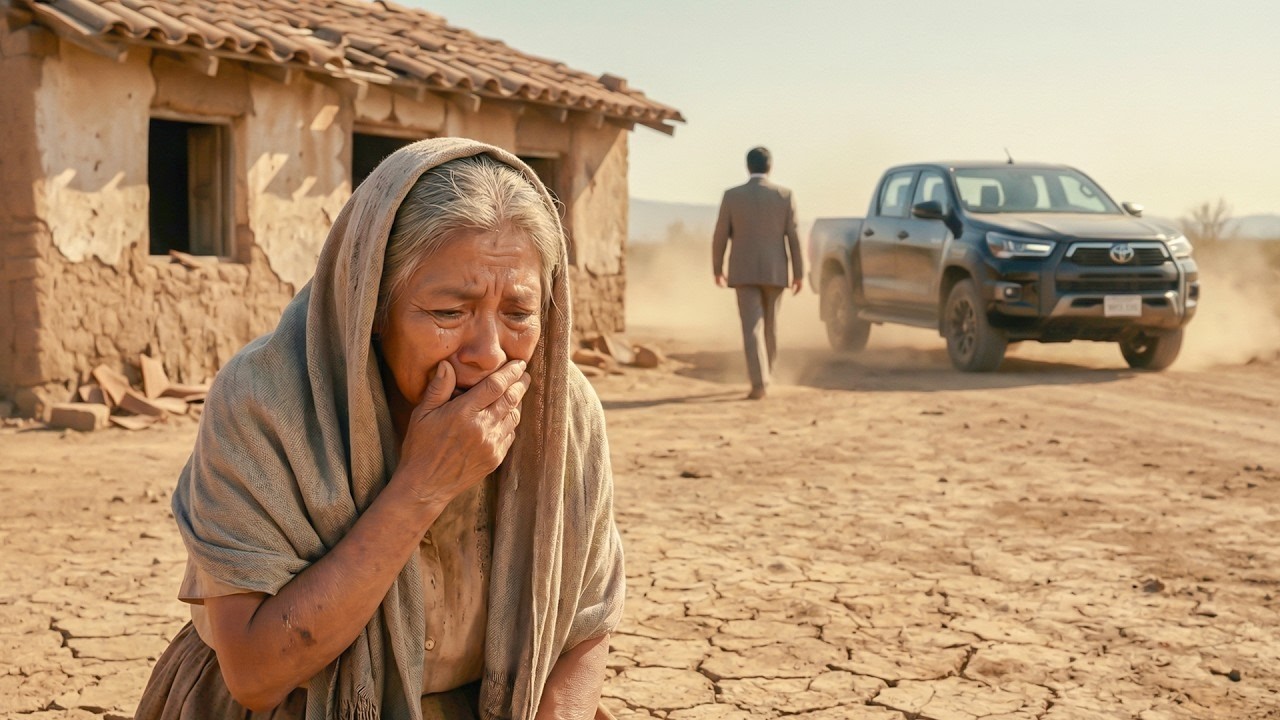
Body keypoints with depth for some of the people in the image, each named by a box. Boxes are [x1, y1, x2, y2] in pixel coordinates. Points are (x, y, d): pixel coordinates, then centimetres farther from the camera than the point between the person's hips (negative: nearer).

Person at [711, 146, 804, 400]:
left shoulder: (732, 196, -4)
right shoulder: (785, 195, -3)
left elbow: (720, 237, -1)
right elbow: (793, 237, -3)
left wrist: (717, 270, 11)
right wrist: (799, 273, 3)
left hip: (744, 272, -1)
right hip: (774, 272, 1)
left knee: (752, 328, -4)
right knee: (769, 326, 17)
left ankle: (759, 383, -17)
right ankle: (764, 376, 30)